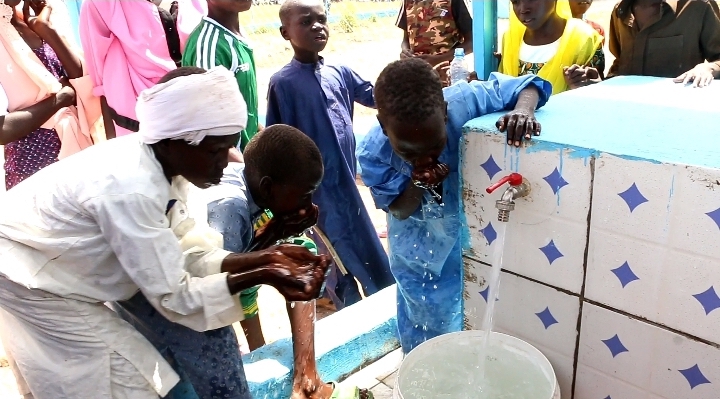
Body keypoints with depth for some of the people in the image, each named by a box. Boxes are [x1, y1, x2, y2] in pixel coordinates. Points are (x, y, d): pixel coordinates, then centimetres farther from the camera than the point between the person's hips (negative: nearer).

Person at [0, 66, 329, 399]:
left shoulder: (163, 164, -9)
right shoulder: (131, 188, -35)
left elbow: (186, 253, -9)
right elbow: (173, 297, -29)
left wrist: (265, 258, -19)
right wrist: (262, 276, -33)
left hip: (51, 273, 8)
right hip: (27, 280, -8)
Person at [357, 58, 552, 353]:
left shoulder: (464, 102, -32)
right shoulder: (373, 153, -29)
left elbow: (528, 85, -17)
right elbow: (400, 210, -16)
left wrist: (523, 111, -41)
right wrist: (418, 185, -38)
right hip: (420, 254, -1)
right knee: (424, 334, 20)